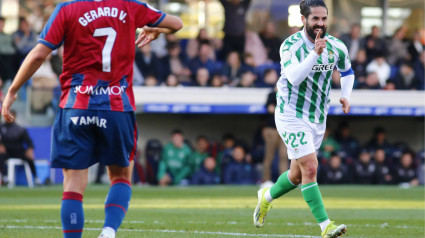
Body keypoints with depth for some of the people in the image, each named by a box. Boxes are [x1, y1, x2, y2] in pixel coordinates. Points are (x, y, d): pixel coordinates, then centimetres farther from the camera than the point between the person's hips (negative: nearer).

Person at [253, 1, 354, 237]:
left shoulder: (337, 47, -1)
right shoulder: (290, 45, -15)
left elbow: (347, 72, 19)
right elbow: (294, 77, -30)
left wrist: (346, 97, 3)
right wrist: (315, 53, -39)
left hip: (318, 119, 6)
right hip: (291, 115, -6)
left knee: (297, 175, 15)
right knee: (310, 167, -18)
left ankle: (267, 197, 44)